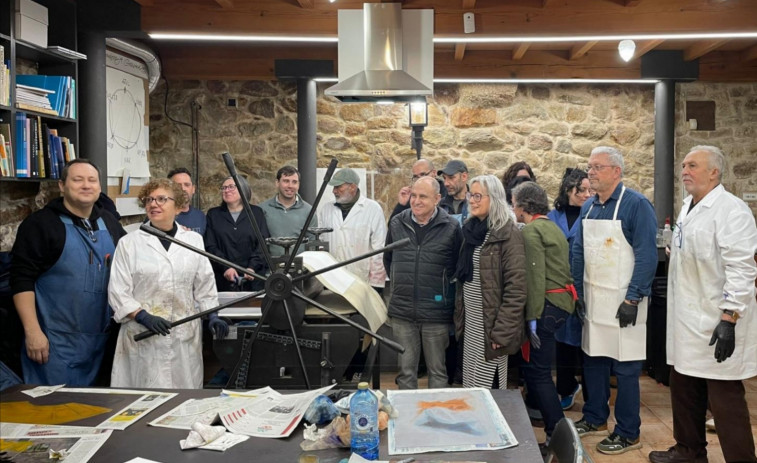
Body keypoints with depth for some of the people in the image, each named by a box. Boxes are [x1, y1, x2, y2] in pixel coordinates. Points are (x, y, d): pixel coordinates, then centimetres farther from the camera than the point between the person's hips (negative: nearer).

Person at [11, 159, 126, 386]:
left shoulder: (109, 223, 10)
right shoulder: (40, 224, -7)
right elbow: (22, 279, -12)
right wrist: (32, 331, -17)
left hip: (101, 337, 6)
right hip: (56, 341, -5)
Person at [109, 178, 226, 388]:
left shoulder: (194, 240, 8)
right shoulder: (129, 243, 2)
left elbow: (204, 285, 11)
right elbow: (118, 291, -1)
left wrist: (213, 316, 0)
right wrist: (143, 316, -15)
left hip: (185, 337, 2)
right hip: (143, 337, -1)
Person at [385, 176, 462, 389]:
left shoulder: (451, 227, -6)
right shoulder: (397, 223, 4)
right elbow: (387, 259, 19)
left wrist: (445, 288, 3)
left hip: (436, 313, -3)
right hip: (402, 312, 3)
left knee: (437, 371, 11)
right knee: (406, 371, 12)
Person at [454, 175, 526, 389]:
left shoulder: (508, 235, -13)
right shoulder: (472, 229, 10)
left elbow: (516, 289, -17)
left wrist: (502, 330, -19)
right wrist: (459, 317, 12)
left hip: (491, 326, -7)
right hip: (471, 324, 7)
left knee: (486, 387, -1)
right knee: (470, 384, 13)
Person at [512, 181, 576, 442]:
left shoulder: (531, 230, -10)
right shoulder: (552, 227, 19)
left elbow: (535, 277, -17)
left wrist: (533, 318, -17)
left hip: (549, 303, -10)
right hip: (563, 300, 10)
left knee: (538, 371, -5)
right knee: (534, 365, 19)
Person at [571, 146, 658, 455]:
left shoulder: (636, 205, -11)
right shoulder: (588, 207, 9)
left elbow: (646, 255, -15)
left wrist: (633, 300, -19)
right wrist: (577, 291, 8)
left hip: (622, 300, -6)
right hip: (592, 300, 6)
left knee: (625, 368, 3)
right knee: (593, 361, 15)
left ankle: (628, 434, 16)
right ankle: (595, 418, 32)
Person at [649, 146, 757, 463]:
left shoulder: (731, 209, -14)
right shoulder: (688, 208, 12)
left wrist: (729, 320, -24)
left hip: (717, 322, -9)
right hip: (687, 320, 9)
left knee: (724, 399, -1)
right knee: (684, 390, 18)